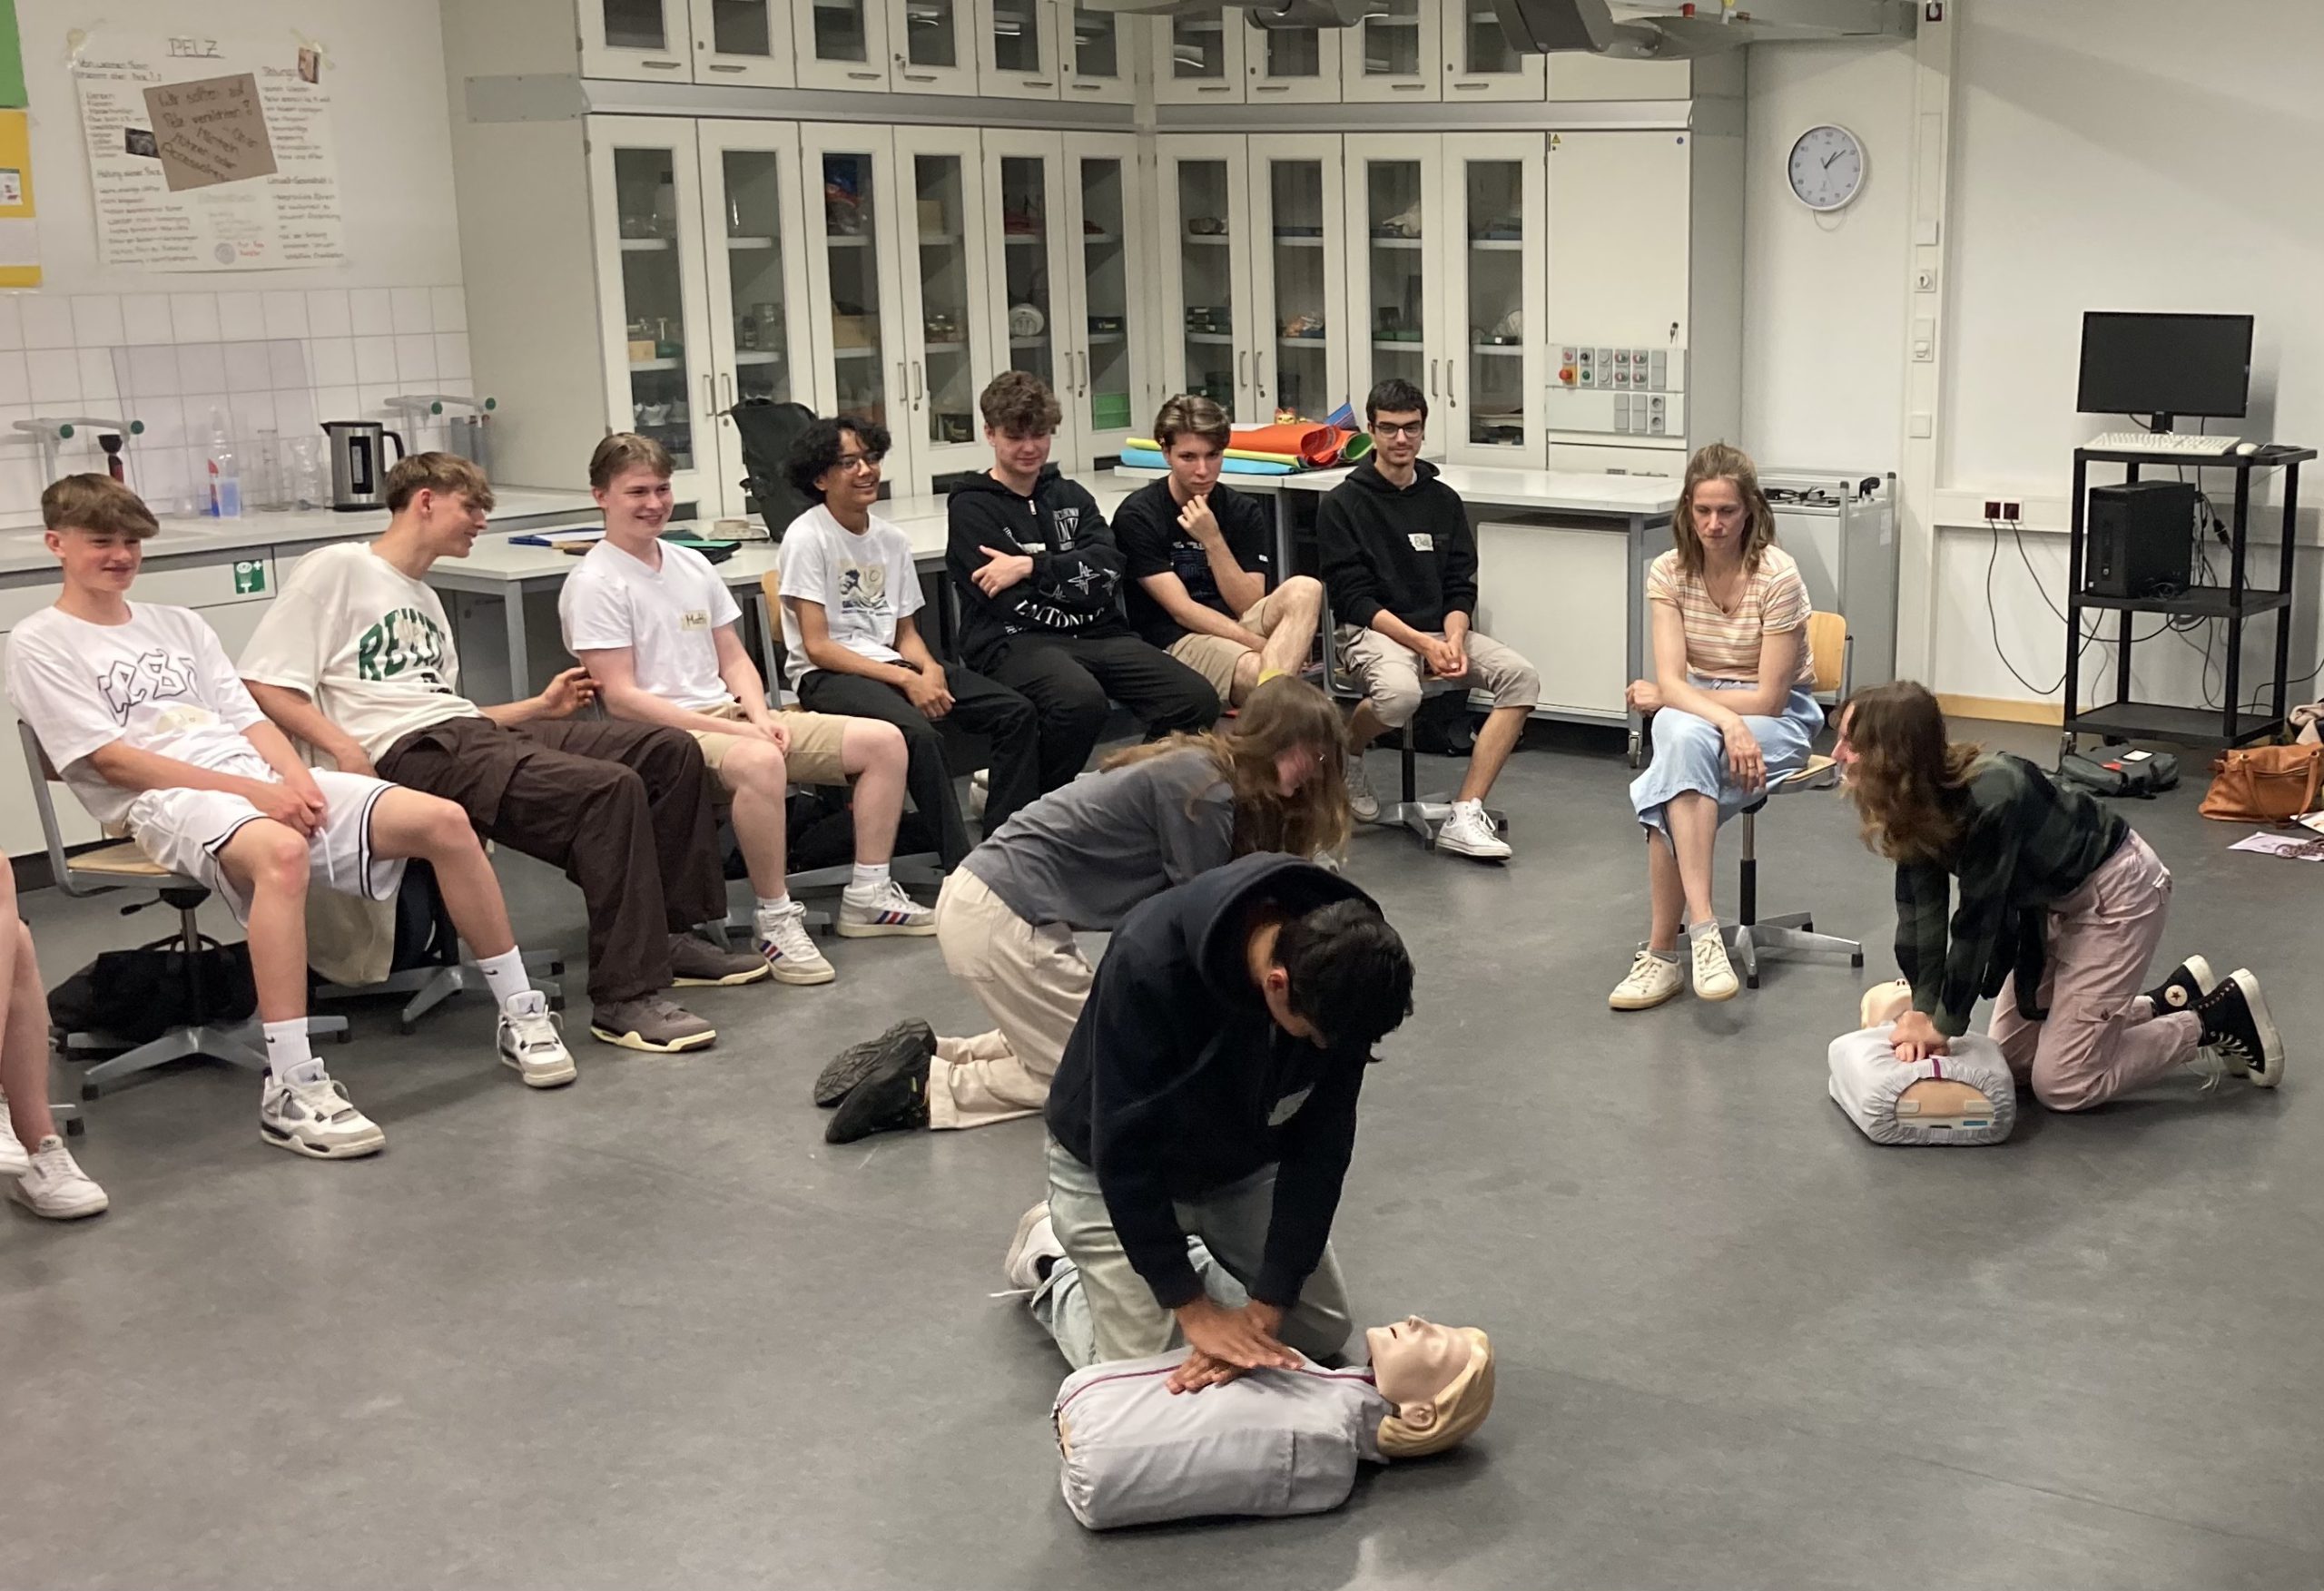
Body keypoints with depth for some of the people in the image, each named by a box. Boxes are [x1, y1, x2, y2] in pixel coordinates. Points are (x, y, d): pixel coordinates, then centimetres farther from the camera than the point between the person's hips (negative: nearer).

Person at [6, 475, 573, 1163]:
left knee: (443, 820, -15)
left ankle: (521, 1015, -3)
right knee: (282, 852, -42)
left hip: (263, 782, 6)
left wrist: (296, 777, -6)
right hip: (165, 801, -6)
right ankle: (290, 1089, -43)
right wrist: (253, 791, -13)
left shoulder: (178, 625, 24)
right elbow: (111, 760, -6)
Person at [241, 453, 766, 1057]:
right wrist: (346, 748, -20)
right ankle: (626, 999, -26)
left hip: (472, 731, 9)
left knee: (671, 749, -1)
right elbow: (264, 684, -8)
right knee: (609, 787, -29)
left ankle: (669, 936, 10)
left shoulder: (424, 600, 28)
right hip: (412, 752, -9)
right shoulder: (337, 569, 1)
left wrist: (542, 707, 19)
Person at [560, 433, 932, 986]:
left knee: (883, 740, -3)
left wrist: (759, 718, -5)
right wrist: (730, 731, -18)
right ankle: (774, 919, -25)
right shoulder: (595, 584, -8)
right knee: (759, 762, -41)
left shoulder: (692, 565, 15)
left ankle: (868, 897, 6)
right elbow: (620, 697, -14)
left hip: (732, 716, 8)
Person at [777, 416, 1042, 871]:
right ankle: (962, 868, -30)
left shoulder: (892, 540, 13)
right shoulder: (807, 538, -7)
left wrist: (930, 670, -9)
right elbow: (817, 646, -12)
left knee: (1016, 712, -10)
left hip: (890, 663, 7)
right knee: (918, 731, -36)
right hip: (827, 676, -7)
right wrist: (905, 679, -19)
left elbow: (905, 632, 16)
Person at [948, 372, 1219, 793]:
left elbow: (1109, 569, 1)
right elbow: (1012, 604, -7)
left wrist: (1032, 566, -10)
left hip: (1094, 633, 5)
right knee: (1081, 700, -39)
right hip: (1015, 641, -5)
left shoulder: (1070, 496, 21)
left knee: (1197, 699, -19)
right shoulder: (971, 508, 6)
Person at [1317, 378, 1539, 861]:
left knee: (1521, 676, -21)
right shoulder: (1342, 504, -2)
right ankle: (1345, 755, -1)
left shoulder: (1443, 501, 13)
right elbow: (1353, 598, -9)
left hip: (1440, 629, 5)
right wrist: (1421, 643, -20)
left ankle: (1465, 816, -25)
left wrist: (1453, 638, -13)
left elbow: (1460, 587, 10)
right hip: (1372, 631, -5)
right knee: (1399, 693, -39)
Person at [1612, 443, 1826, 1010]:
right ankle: (1701, 930, -38)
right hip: (1697, 712, 3)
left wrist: (1665, 697, -9)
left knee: (1685, 742, -35)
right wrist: (1728, 723, -32)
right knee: (1680, 737, -35)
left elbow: (1768, 698, -15)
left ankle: (1663, 951, -32)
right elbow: (1671, 680, -13)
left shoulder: (1778, 577, -16)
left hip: (1779, 719, -3)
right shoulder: (1669, 572, -4)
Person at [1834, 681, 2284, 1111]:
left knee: (2062, 1084, -7)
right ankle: (2172, 1000, 22)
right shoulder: (1916, 803, -12)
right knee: (2012, 1054, 12)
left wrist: (1945, 1025, -18)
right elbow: (1920, 910, -11)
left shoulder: (1989, 801, -35)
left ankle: (2220, 1018, 7)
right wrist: (1922, 1009, -19)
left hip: (2117, 892, -8)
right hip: (2056, 899, 8)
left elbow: (1977, 920, -27)